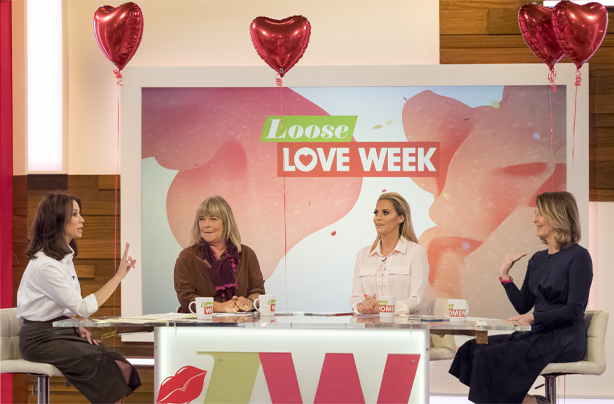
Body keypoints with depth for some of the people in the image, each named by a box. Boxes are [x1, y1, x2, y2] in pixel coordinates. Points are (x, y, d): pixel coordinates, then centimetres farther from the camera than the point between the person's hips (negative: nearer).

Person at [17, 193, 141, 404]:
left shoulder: (64, 256, 12)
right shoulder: (45, 265, -19)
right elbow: (84, 307, -19)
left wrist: (78, 328, 4)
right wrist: (118, 276, -17)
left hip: (63, 330, 9)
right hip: (42, 339, -9)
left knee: (123, 366, -13)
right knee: (113, 369, -22)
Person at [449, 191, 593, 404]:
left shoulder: (578, 256, -8)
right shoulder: (537, 259, 16)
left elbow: (575, 309, -15)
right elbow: (523, 306, 16)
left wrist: (534, 317, -25)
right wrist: (504, 274, 6)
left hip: (565, 340, -8)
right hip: (538, 335, 8)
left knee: (492, 356, -24)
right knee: (472, 348, -9)